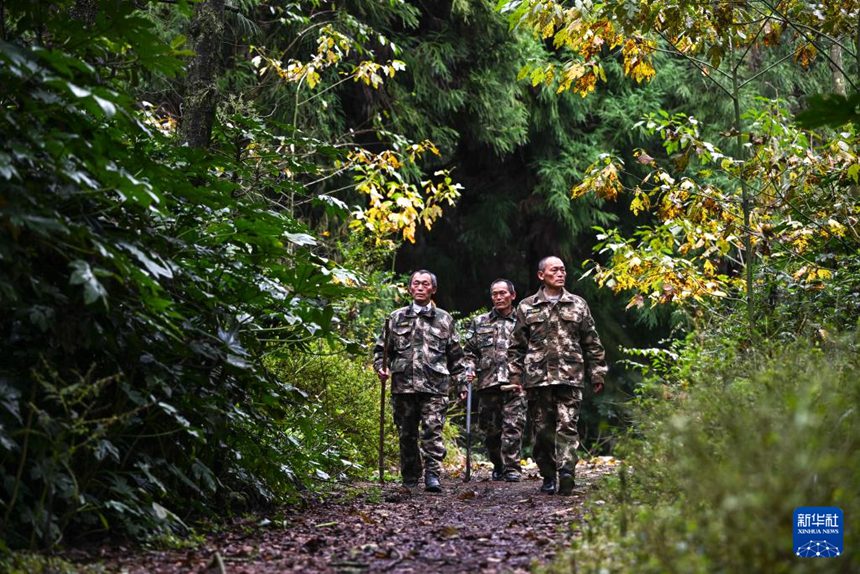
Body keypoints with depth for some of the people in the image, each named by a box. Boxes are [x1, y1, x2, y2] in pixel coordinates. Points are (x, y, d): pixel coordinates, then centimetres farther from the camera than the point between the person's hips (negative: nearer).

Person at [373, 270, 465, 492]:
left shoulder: (444, 319, 13)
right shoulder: (396, 317, 13)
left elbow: (455, 354, 17)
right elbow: (381, 347, 15)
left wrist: (460, 379, 12)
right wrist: (381, 367, -2)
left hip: (434, 385, -1)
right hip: (403, 385, 2)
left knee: (433, 430, -13)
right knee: (406, 434, 6)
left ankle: (432, 475, -14)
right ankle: (409, 479, 15)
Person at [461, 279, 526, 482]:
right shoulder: (479, 323, 16)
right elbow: (469, 351, 15)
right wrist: (469, 370, -1)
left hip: (514, 383, -2)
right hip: (487, 383, 2)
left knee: (513, 426, -12)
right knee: (490, 428, 6)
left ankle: (511, 468, -12)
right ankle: (498, 466, 23)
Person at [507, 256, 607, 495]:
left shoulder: (578, 305, 12)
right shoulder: (526, 307, 10)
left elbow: (592, 343, 13)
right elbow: (516, 345, 11)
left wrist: (597, 373, 8)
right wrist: (515, 375, 4)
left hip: (570, 376, -1)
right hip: (537, 377, 1)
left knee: (567, 425, -12)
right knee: (542, 428, 4)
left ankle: (566, 471, -21)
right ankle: (548, 476, 12)